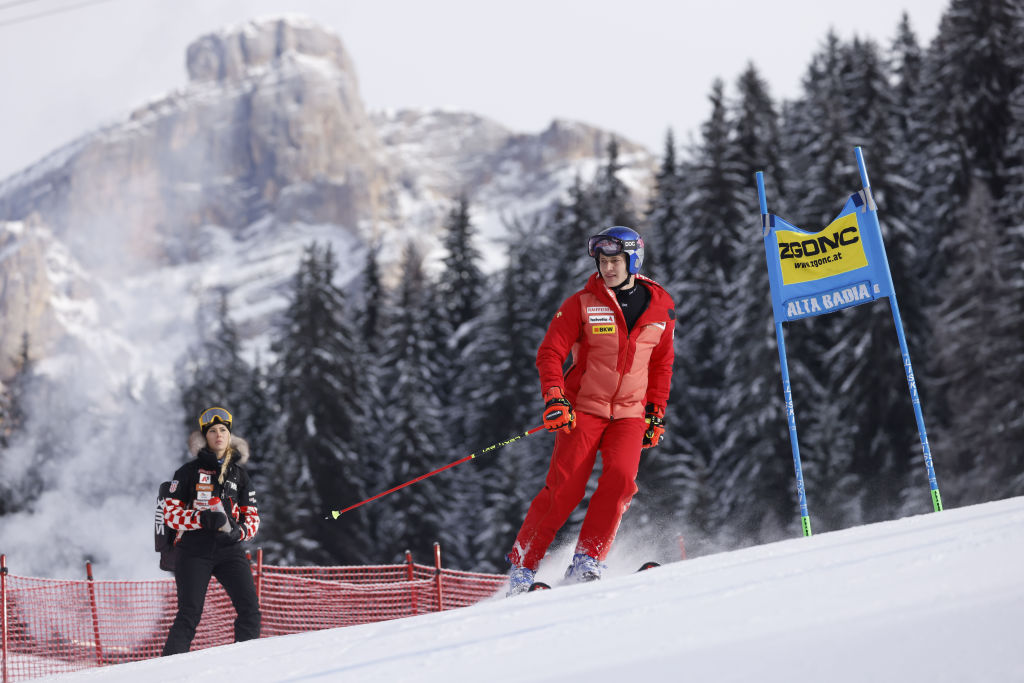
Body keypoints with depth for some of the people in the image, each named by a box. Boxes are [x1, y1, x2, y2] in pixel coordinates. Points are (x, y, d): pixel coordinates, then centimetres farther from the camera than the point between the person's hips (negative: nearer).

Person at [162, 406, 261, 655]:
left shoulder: (239, 475, 16)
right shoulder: (189, 471, 5)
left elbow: (252, 518, 16)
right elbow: (171, 513, 1)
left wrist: (239, 531, -7)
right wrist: (203, 518, -15)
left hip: (229, 548, 3)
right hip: (194, 550, -3)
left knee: (250, 610, -10)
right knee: (189, 614, -11)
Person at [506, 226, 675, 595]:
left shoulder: (660, 306, 5)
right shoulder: (582, 303, -4)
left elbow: (662, 363, 17)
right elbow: (550, 353, -4)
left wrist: (657, 412, 14)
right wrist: (554, 398, -18)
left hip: (629, 413, 3)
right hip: (583, 408, -2)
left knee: (621, 476, -22)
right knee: (565, 487, -12)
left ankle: (587, 560, -15)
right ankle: (522, 564, -2)